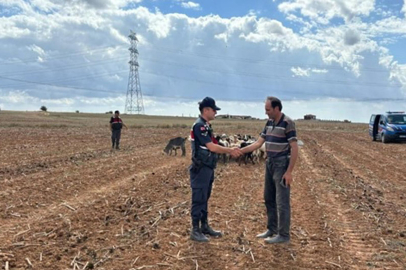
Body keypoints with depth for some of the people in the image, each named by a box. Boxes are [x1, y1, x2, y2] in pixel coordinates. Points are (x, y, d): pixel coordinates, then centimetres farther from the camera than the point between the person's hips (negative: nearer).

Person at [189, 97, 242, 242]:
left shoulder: (206, 125, 13)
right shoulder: (199, 125, -18)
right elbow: (211, 147, -21)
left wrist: (230, 151, 7)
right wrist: (230, 150, -14)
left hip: (207, 169, 10)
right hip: (200, 169, -10)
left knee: (205, 199, 16)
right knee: (198, 199, -2)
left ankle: (205, 226, 26)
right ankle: (195, 230, 6)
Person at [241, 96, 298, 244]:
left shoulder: (287, 123, -15)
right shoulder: (269, 123, 9)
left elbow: (294, 149, -17)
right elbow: (258, 143, 10)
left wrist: (289, 172, -20)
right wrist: (240, 151, 0)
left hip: (282, 166, -8)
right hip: (270, 164, 9)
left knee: (282, 201, -2)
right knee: (269, 198, 15)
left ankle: (283, 235, 8)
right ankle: (272, 229, 27)